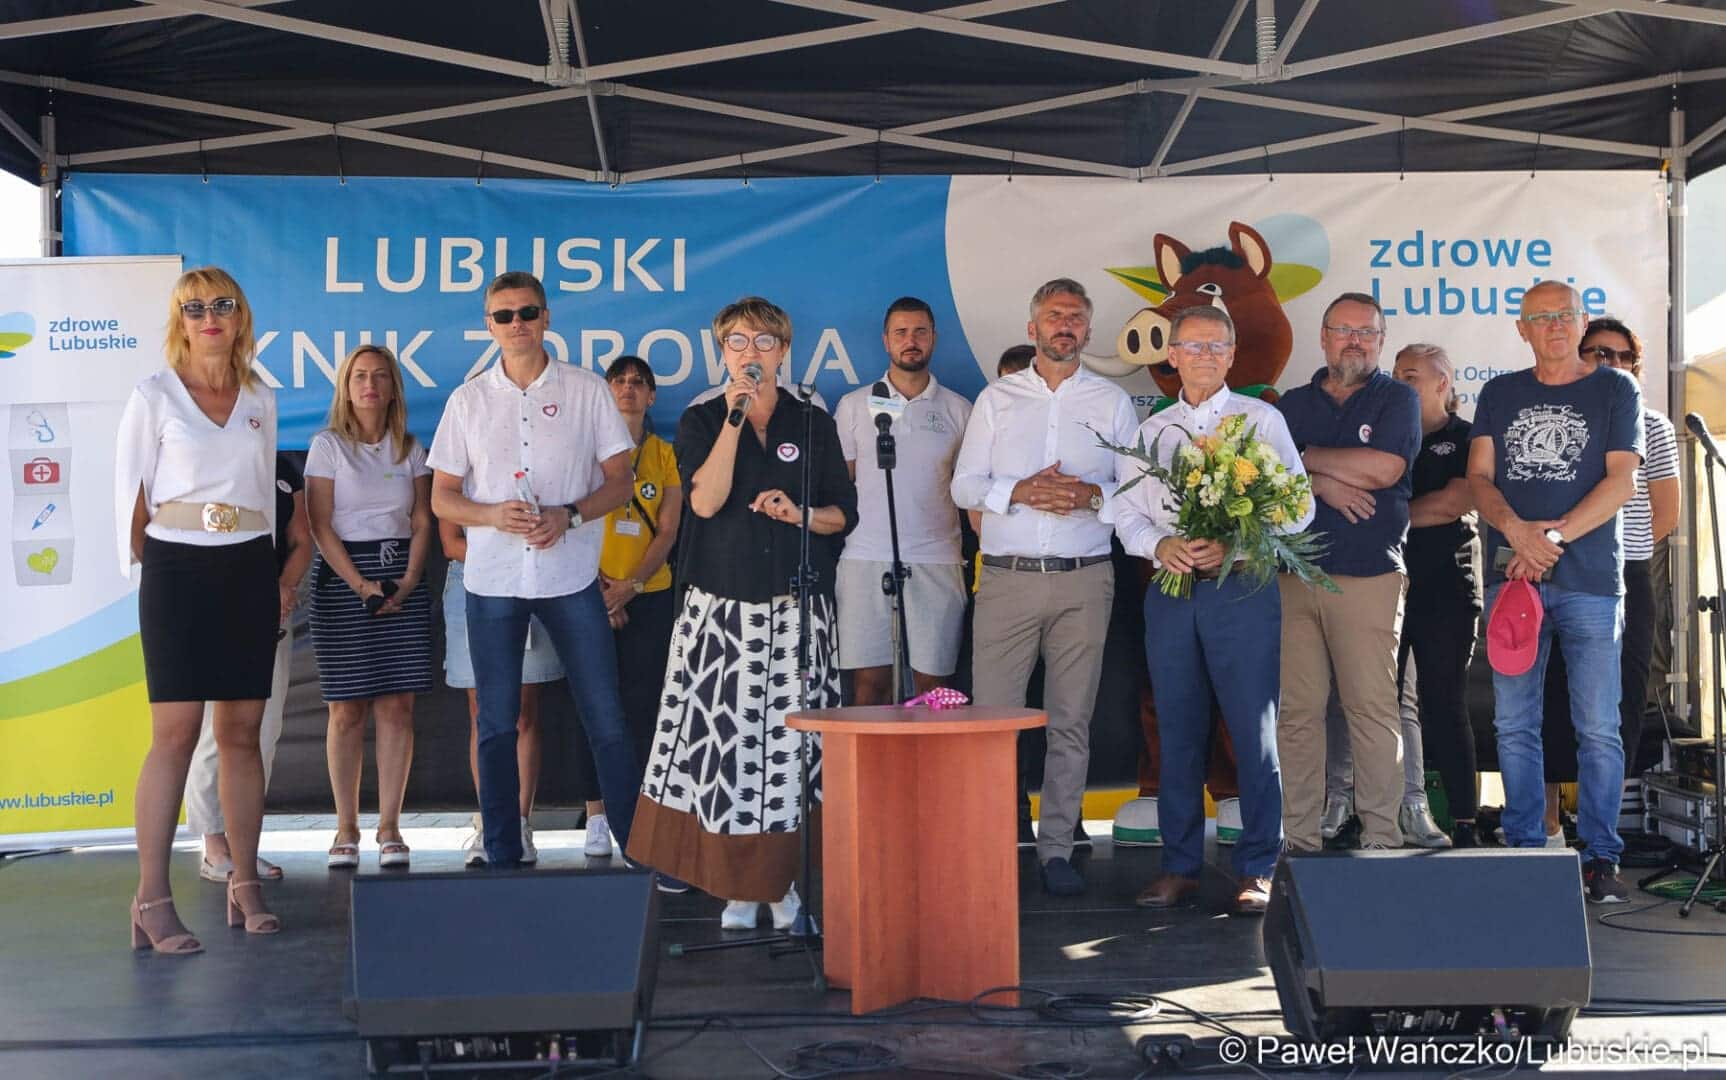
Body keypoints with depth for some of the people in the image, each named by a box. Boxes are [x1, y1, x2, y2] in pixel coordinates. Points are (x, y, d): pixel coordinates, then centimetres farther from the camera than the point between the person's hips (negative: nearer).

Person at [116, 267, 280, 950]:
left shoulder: (260, 401, 12)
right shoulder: (154, 395, 1)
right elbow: (130, 490, 2)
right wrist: (139, 565, 1)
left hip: (249, 572, 4)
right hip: (178, 569, -4)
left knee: (241, 732, 5)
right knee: (175, 732, -9)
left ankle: (244, 883, 13)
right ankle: (152, 899, -4)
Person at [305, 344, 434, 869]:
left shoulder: (411, 450, 11)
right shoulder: (328, 446, 2)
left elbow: (421, 524, 8)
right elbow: (320, 525, -4)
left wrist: (408, 583, -7)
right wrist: (360, 584, -14)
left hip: (402, 577, 3)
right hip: (341, 577, -3)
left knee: (398, 706, -1)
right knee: (347, 709, -2)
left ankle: (389, 827, 5)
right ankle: (346, 829, 7)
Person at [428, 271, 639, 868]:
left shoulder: (587, 390, 3)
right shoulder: (468, 400, 7)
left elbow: (619, 481, 4)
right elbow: (442, 498, 7)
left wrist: (568, 516, -14)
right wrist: (493, 515, -13)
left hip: (571, 576, -1)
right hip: (492, 579, 2)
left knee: (606, 721, -1)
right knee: (496, 725, 7)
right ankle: (502, 856, 17)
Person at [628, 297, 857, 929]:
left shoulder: (813, 425, 10)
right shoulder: (701, 421, 7)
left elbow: (844, 514, 10)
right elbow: (706, 500, -9)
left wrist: (800, 514, -10)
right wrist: (733, 419, -12)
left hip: (797, 611, 1)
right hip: (721, 608, -1)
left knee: (791, 741, 0)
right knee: (725, 736, -3)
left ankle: (787, 881, 11)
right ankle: (738, 885, 7)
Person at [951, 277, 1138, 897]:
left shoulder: (1112, 401, 12)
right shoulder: (996, 399, 12)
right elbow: (964, 485, 5)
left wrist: (1092, 496, -12)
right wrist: (1020, 491, -12)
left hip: (1084, 582, 1)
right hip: (1007, 578, 0)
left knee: (1071, 721, 3)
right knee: (991, 716, -4)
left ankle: (1056, 848, 10)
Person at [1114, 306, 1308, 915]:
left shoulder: (1261, 419, 6)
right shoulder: (1150, 433, 17)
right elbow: (1128, 515, 13)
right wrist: (1161, 545, -8)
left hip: (1243, 589, -3)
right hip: (1170, 591, 3)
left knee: (1254, 731, -3)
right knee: (1178, 732, 7)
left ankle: (1258, 869, 6)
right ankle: (1179, 867, 15)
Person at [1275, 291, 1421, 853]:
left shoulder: (1397, 399, 8)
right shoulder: (1293, 404, 18)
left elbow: (1384, 467, -8)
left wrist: (1308, 458, 1)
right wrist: (1322, 484, -10)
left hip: (1369, 575, -3)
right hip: (1293, 572, 3)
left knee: (1373, 708, -4)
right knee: (1296, 710, 0)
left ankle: (1380, 836, 4)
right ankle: (1299, 837, 7)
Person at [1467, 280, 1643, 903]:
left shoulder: (1616, 390, 8)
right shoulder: (1499, 395, 16)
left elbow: (1621, 482, -1)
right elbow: (1479, 477, 7)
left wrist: (1553, 537, -12)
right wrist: (1516, 529, -12)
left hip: (1590, 578, -2)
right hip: (1510, 575, 3)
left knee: (1598, 727, -3)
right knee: (1513, 725, 3)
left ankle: (1601, 858, 5)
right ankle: (1523, 851, 11)